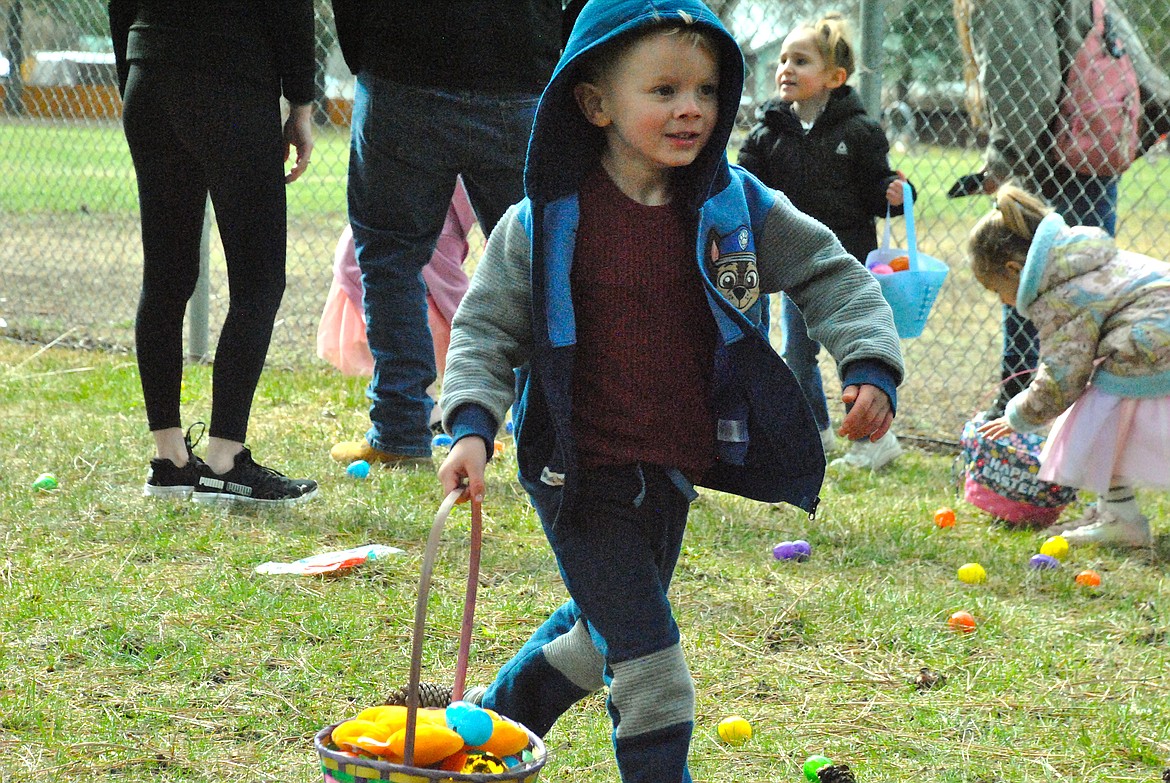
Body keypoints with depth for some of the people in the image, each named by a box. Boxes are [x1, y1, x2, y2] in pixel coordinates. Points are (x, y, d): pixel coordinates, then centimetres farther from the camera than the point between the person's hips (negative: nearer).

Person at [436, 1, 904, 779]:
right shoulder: (546, 222, -12)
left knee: (602, 634, 24)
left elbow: (833, 276, 3)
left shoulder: (735, 208, -4)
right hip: (582, 475, -5)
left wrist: (870, 366, -11)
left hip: (674, 472, 5)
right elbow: (487, 327, -4)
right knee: (650, 666, -10)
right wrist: (473, 428, -18)